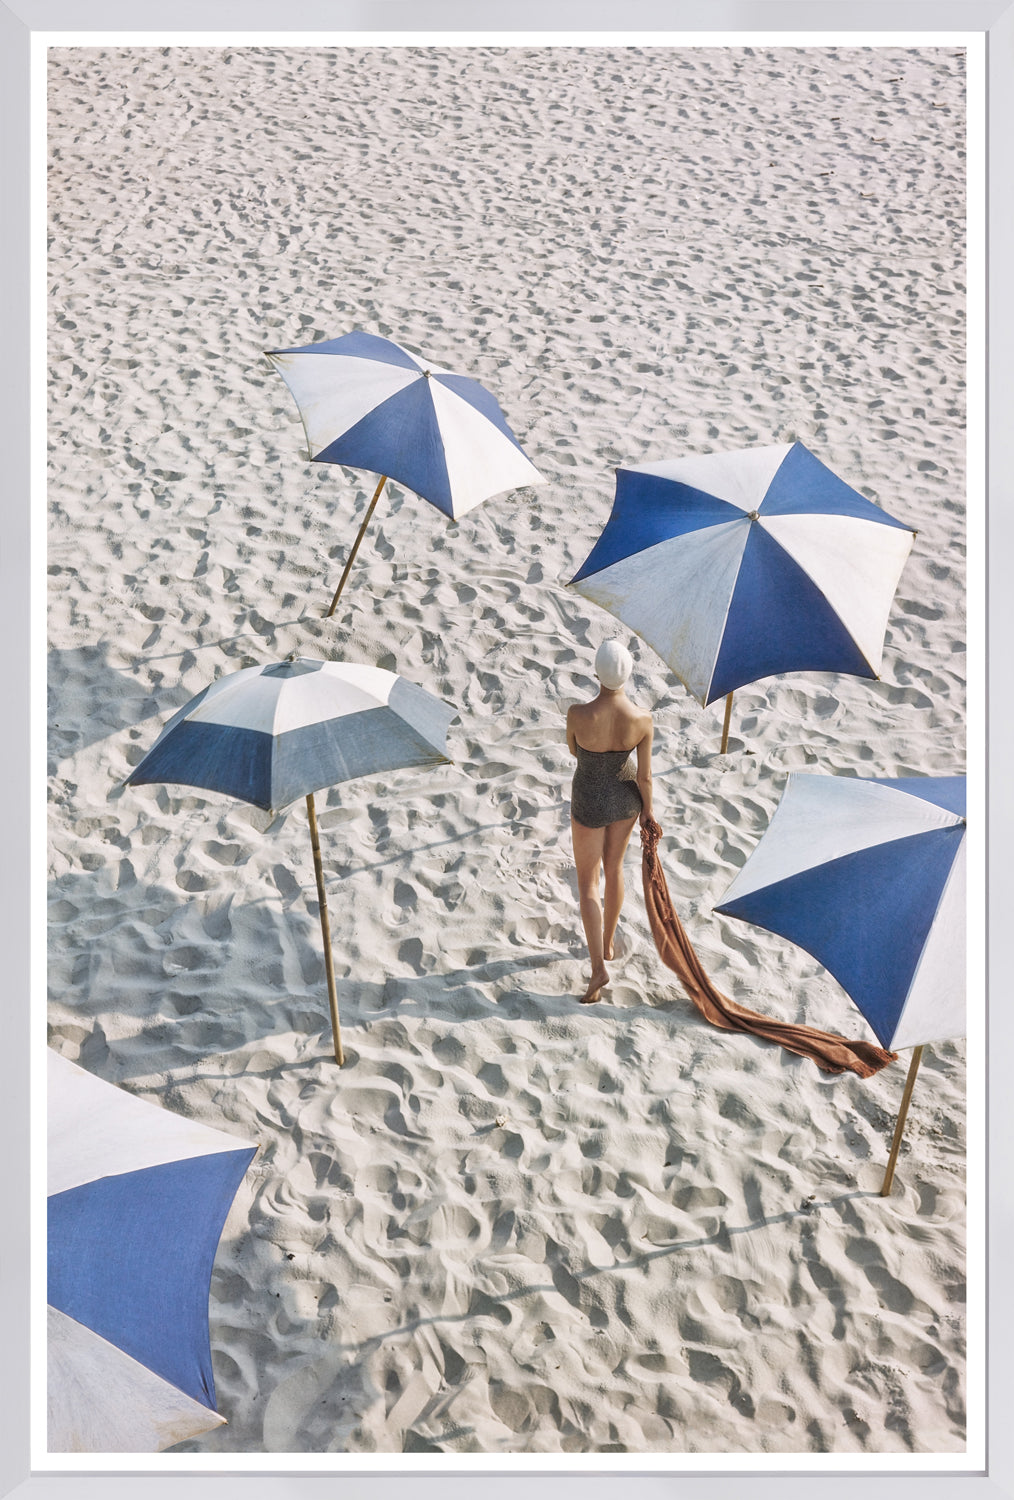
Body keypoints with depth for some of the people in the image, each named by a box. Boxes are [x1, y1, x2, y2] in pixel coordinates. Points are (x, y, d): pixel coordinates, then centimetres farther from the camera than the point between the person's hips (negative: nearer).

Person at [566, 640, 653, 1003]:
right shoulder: (643, 720, -26)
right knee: (613, 869, 28)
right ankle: (607, 944, 47)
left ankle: (598, 968, 4)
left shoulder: (577, 715, -34)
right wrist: (647, 811, 4)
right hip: (625, 798, 3)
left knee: (587, 884, 13)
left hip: (590, 804, -3)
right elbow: (645, 776, -14)